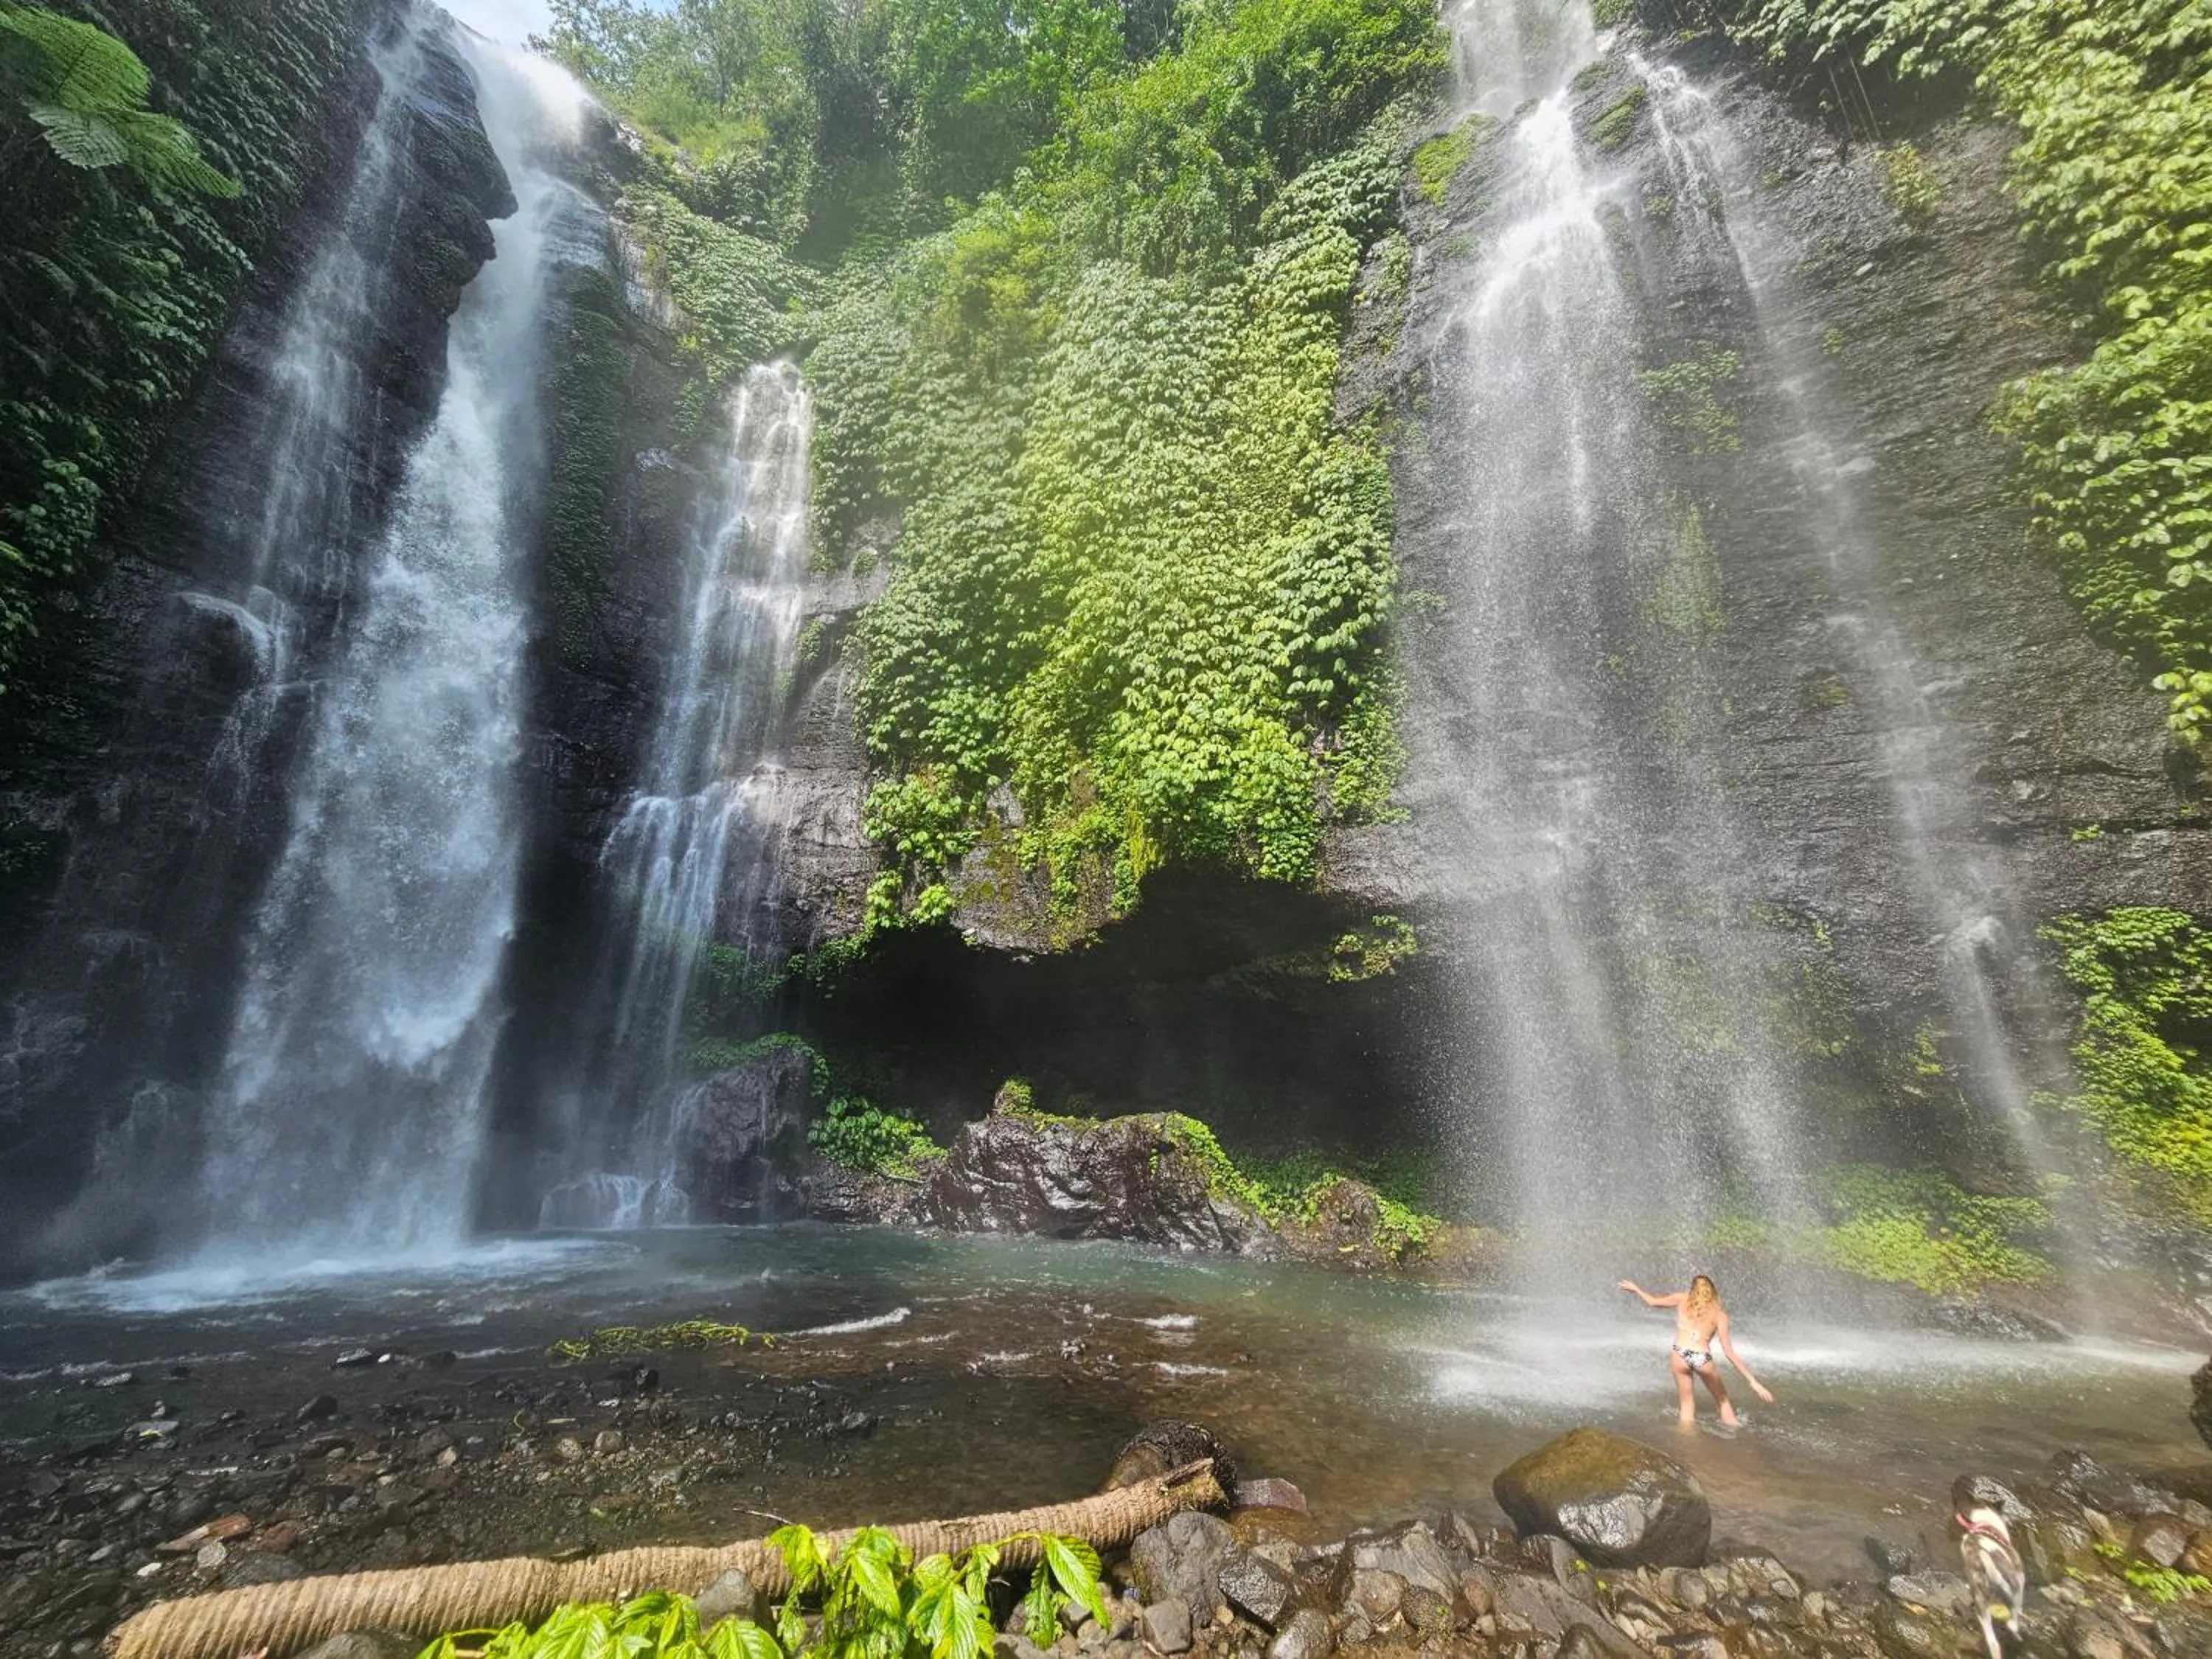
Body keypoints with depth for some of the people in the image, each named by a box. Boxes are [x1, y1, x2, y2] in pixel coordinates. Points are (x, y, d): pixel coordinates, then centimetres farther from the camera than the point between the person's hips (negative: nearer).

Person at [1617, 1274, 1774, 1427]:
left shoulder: (1682, 1299, 12)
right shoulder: (1719, 1314, 8)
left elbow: (1652, 1302, 21)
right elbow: (1729, 1352, 1)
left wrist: (1635, 1288, 39)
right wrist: (1752, 1381, 4)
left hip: (1679, 1356, 0)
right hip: (1703, 1359, 0)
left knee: (1687, 1404, 15)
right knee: (1722, 1400, 26)